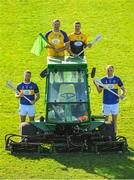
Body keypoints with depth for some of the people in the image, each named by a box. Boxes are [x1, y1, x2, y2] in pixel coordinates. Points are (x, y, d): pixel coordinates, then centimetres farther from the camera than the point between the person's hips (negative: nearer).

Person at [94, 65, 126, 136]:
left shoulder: (117, 79, -2)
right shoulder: (103, 80, 0)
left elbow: (123, 88, 6)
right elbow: (99, 91, 3)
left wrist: (122, 94, -13)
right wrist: (96, 85, -14)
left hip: (115, 103, -1)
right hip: (106, 103, 1)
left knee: (114, 119, 5)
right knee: (106, 119, 9)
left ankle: (114, 134, 12)